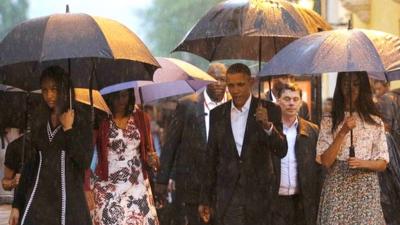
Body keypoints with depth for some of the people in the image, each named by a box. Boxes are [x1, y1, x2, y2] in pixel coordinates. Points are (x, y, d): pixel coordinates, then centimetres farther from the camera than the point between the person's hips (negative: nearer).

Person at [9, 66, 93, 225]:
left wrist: (68, 129, -12)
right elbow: (29, 163, 10)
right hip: (38, 198, 3)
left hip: (68, 199, -3)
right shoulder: (38, 119, 8)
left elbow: (85, 162, -10)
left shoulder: (80, 119, -2)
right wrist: (17, 204, 7)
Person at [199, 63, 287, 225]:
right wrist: (205, 199, 7)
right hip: (226, 197, 2)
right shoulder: (217, 114, 6)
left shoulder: (269, 110, -2)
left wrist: (267, 125, -28)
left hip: (259, 194, -2)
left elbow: (282, 151, -10)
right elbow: (211, 157, 9)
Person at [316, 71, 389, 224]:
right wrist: (343, 132, -15)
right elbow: (326, 161, -6)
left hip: (366, 189, 0)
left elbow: (382, 163, 4)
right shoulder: (329, 122, 2)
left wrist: (362, 163, -16)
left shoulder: (375, 122, 4)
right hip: (337, 187, 0)